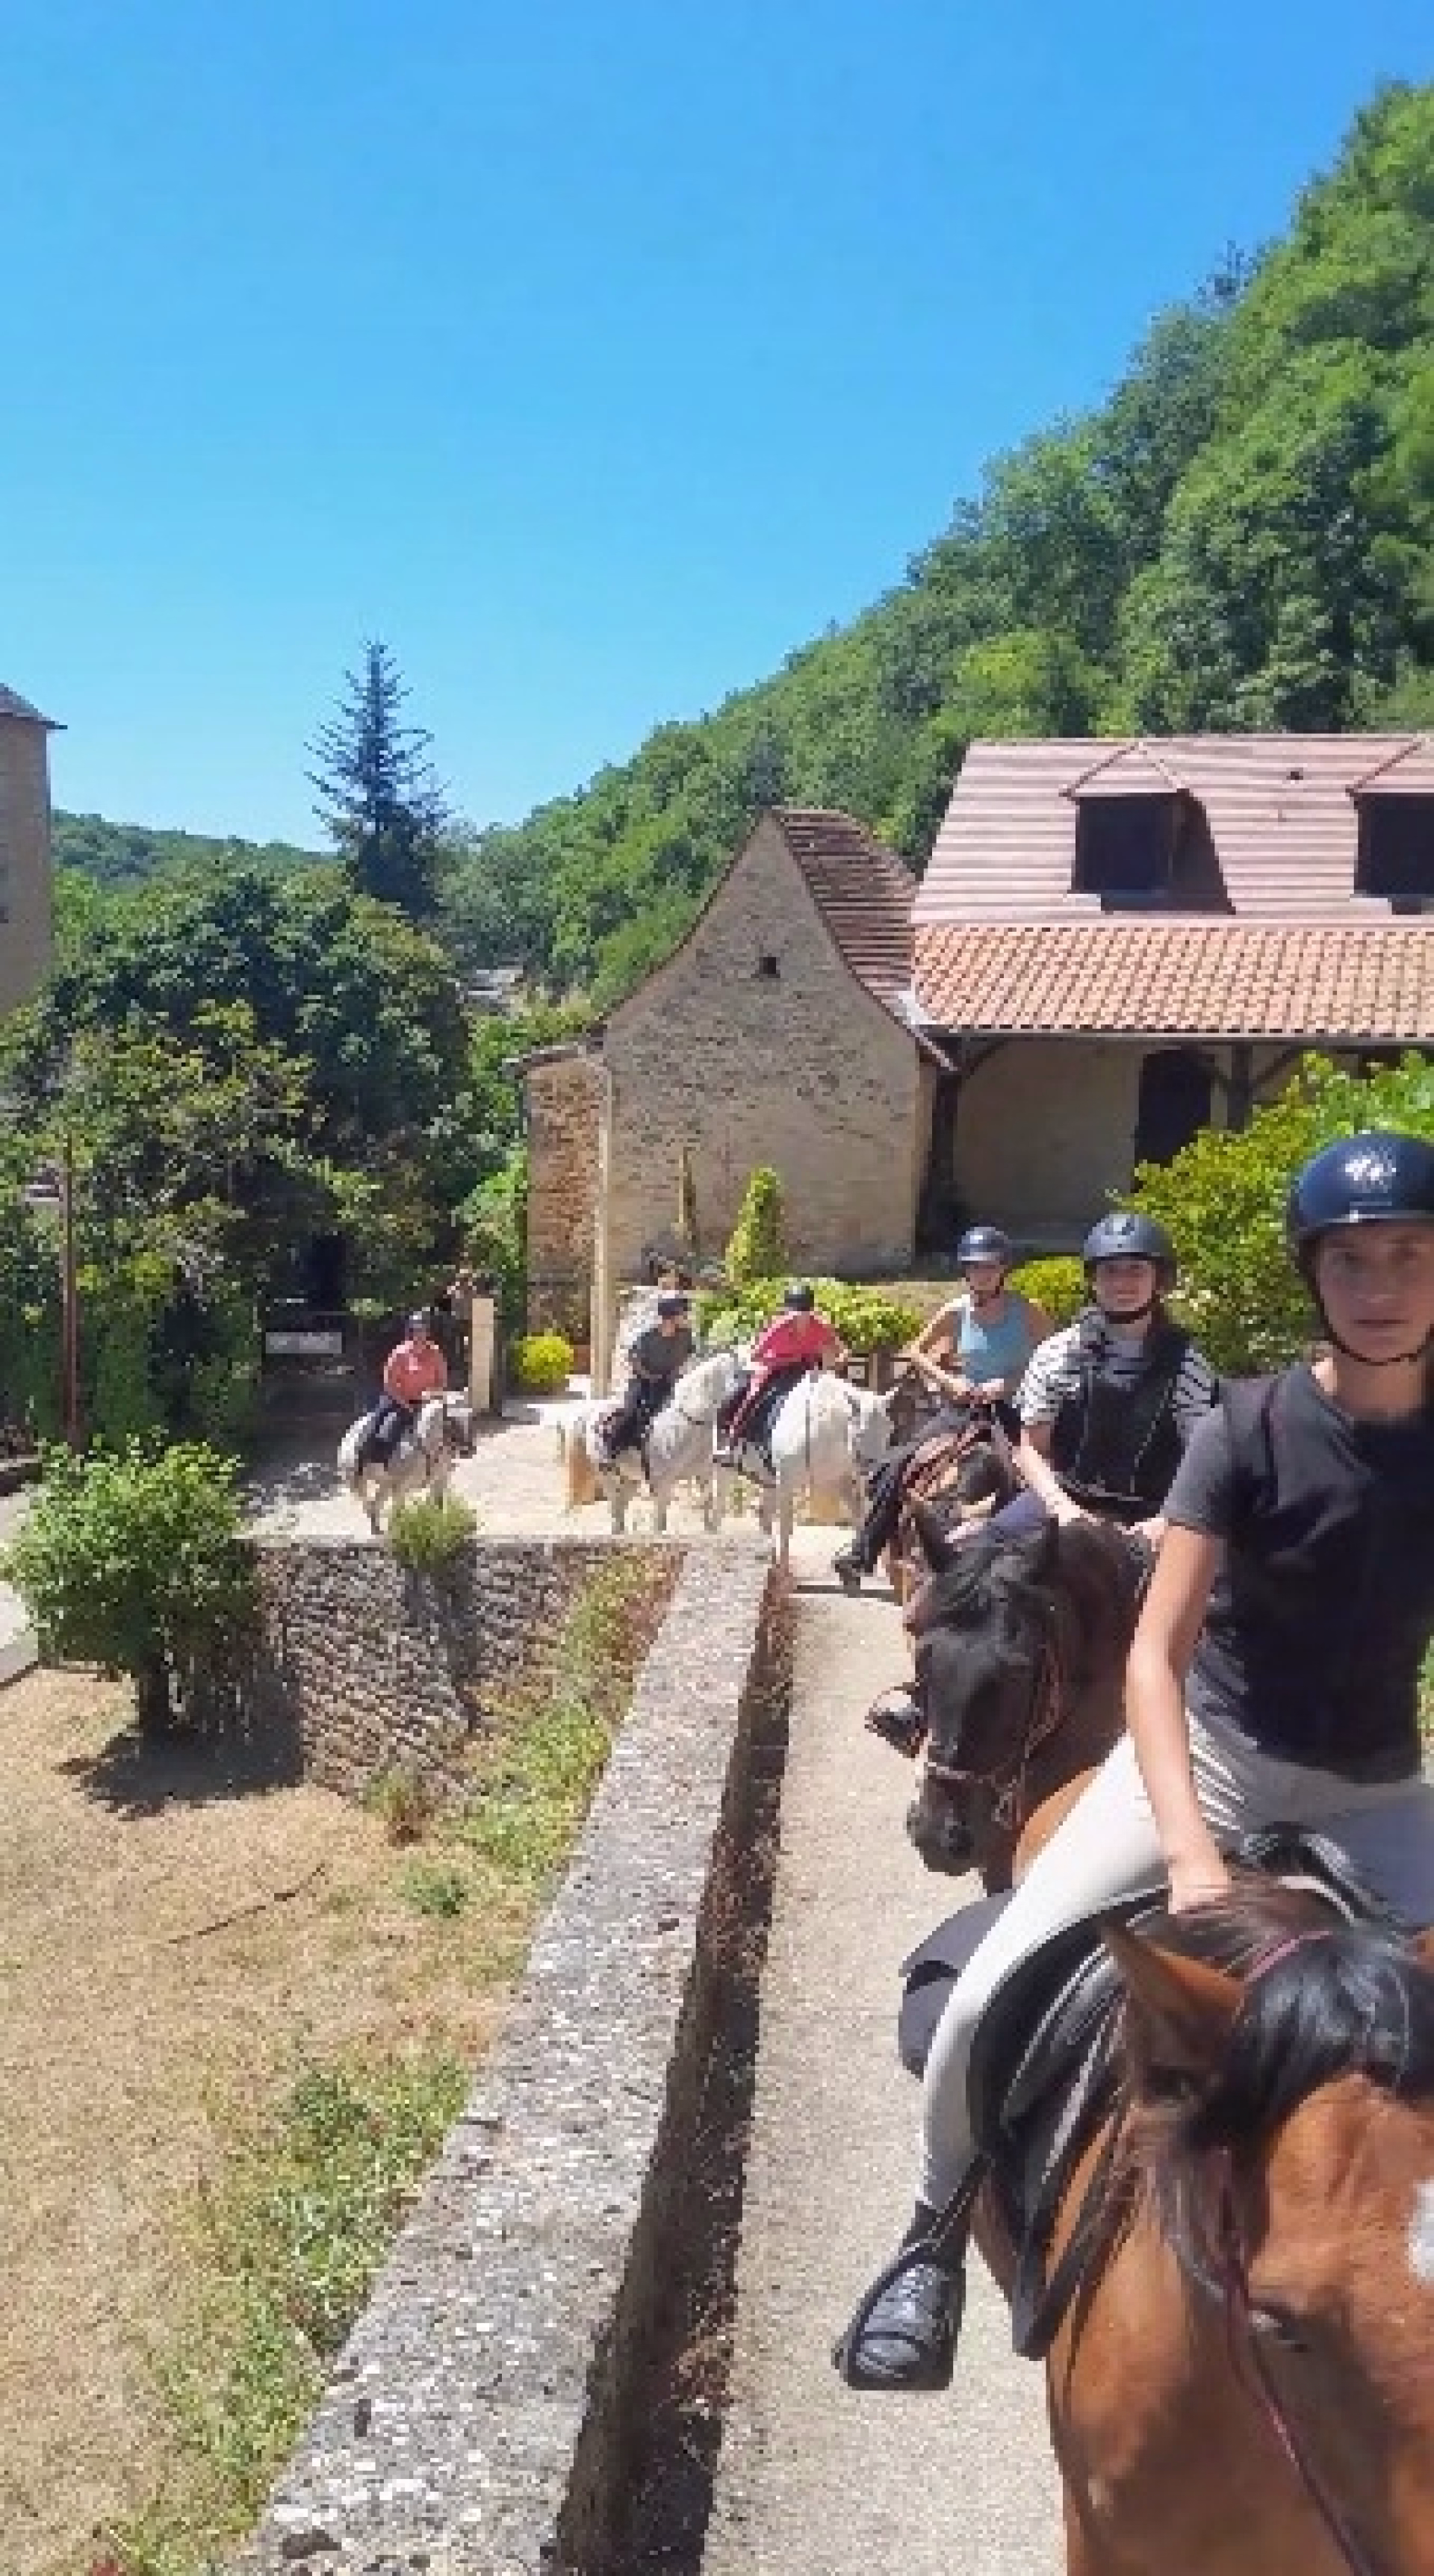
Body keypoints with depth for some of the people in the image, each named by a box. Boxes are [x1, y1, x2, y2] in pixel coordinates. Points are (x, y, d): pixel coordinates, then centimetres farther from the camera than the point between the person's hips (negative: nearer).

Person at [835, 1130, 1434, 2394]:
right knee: (991, 1999, -13)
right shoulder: (1250, 1429, -15)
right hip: (1209, 1757, -2)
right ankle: (936, 2234, 14)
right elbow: (1156, 1654, -18)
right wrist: (1190, 1849, -31)